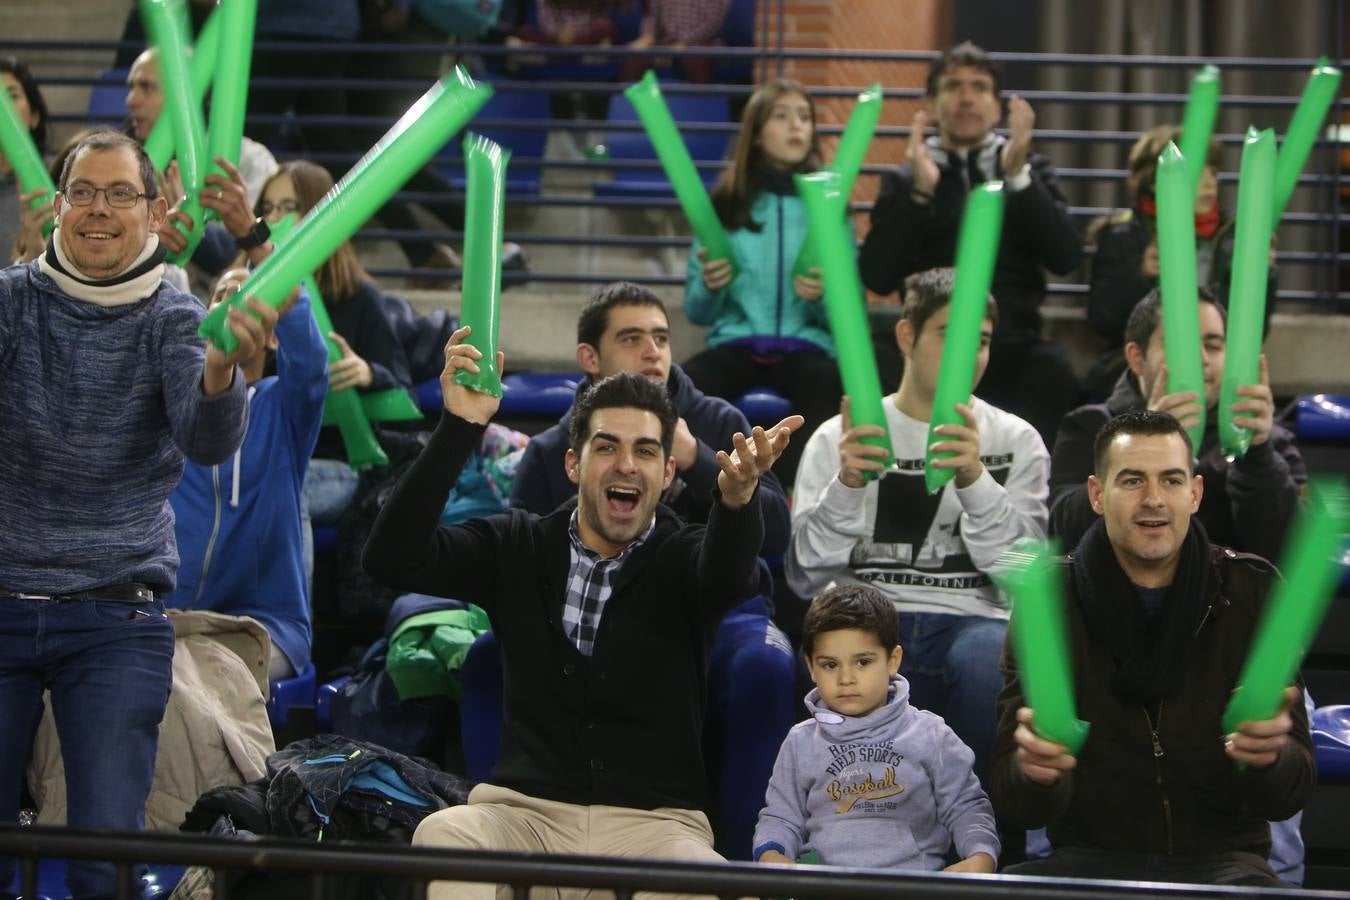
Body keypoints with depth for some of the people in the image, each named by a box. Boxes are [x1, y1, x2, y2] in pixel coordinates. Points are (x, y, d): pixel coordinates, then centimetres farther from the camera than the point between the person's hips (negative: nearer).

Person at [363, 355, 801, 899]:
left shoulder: (683, 557, 5)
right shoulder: (517, 546, 11)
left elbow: (728, 575, -21)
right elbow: (393, 559, -3)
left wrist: (737, 495, -46)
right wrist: (459, 427, -14)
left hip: (653, 820, -1)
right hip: (524, 810, 1)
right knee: (440, 836, -32)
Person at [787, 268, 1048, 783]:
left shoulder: (1015, 441, 15)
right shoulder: (839, 437, 14)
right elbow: (807, 577, 4)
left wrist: (975, 481, -15)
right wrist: (846, 486, -13)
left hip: (972, 619, 1)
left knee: (988, 658, -36)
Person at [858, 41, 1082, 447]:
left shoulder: (1030, 171, 15)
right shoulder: (905, 181, 13)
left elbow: (1066, 258, -1)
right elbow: (877, 277, -2)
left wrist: (1018, 177, -10)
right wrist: (920, 192, -11)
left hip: (1016, 355, 1)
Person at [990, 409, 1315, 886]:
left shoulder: (1251, 592, 1)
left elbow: (1290, 796, -5)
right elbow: (1015, 803, -7)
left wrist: (1268, 755, -29)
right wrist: (1035, 772, -32)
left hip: (1220, 859, -1)